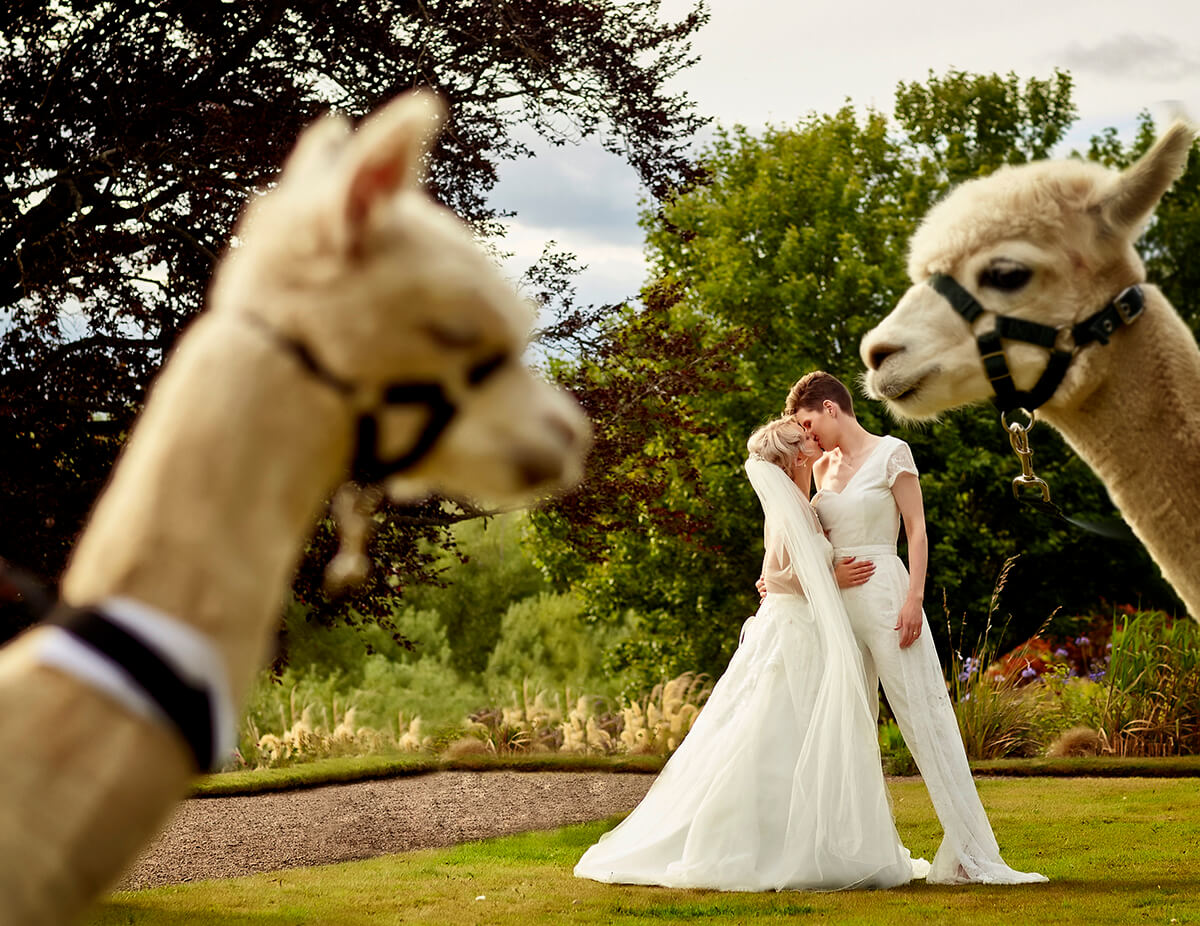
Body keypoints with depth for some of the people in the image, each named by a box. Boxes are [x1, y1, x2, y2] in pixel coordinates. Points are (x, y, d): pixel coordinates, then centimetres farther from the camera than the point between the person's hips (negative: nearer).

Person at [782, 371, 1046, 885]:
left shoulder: (891, 453, -2)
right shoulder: (823, 468, 16)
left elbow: (916, 530, -6)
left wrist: (913, 598, -15)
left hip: (884, 591, -7)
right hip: (835, 601, 7)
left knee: (926, 716, -9)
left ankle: (971, 854, -10)